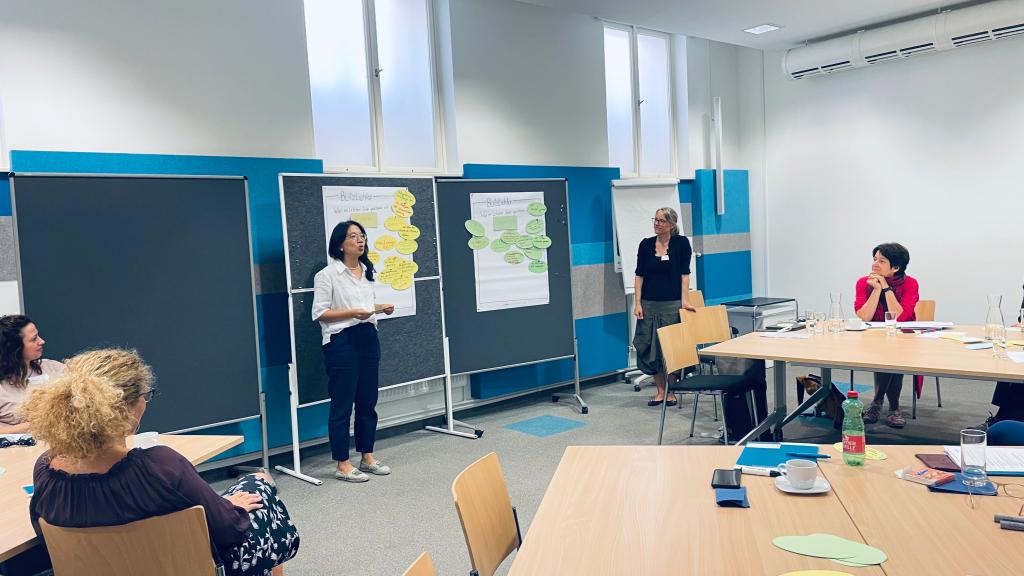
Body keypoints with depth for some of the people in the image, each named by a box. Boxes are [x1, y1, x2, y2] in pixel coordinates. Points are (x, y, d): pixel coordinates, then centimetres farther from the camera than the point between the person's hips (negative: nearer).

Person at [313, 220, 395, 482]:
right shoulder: (328, 274, -9)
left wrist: (381, 307, 5)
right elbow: (319, 313, -12)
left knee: (368, 401, 12)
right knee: (342, 405, 0)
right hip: (341, 342, -7)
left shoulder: (367, 271, 14)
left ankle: (367, 458, 23)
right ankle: (342, 465, 9)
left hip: (368, 338, 7)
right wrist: (353, 313, -21)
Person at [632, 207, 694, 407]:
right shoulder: (646, 244, 3)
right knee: (649, 346, 3)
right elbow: (639, 276, 3)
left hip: (672, 303, -3)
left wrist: (684, 300, -13)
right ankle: (660, 390, 16)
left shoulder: (681, 243, -3)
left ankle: (671, 391, 15)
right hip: (649, 303, 3)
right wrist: (638, 304, -4)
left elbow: (684, 274, -4)